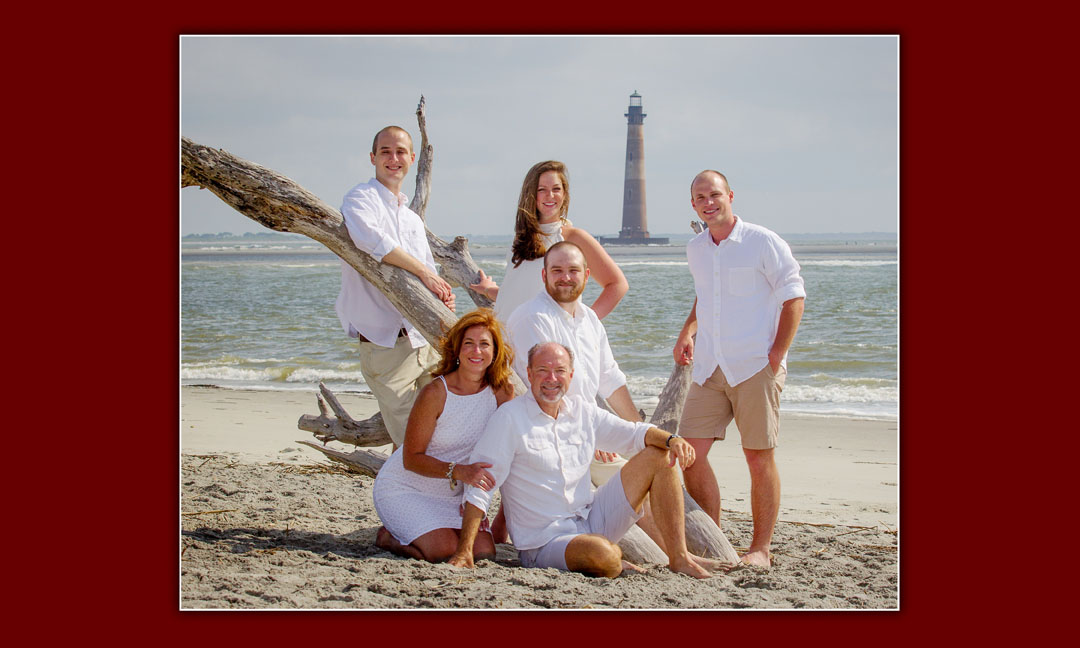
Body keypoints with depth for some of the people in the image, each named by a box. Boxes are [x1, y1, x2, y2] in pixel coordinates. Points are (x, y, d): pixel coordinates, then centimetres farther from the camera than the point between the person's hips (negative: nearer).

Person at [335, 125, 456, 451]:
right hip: (385, 341, -8)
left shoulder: (412, 219, 21)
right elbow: (367, 236, -28)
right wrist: (422, 271, -24)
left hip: (424, 340, 8)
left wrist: (441, 296, -2)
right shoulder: (361, 198, -5)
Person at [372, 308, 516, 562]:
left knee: (484, 551, -17)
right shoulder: (435, 393, -21)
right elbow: (411, 458, -19)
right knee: (445, 550, -25)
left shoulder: (502, 392, -9)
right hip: (402, 489, -5)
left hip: (450, 495, 5)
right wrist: (459, 472, -34)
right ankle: (389, 537, 5)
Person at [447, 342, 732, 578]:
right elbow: (481, 484, -14)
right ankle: (615, 565, -1)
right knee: (603, 555, -39)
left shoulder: (582, 410, 8)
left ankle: (679, 558, -2)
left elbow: (632, 433, 14)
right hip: (543, 542, -7)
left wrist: (671, 439, -8)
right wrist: (464, 551, -21)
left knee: (658, 456, 1)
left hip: (591, 519, 7)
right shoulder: (509, 419, -11)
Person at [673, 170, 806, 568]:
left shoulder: (763, 243, -6)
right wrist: (687, 332, 15)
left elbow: (793, 296, -4)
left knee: (759, 458, -1)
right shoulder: (695, 250, 12)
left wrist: (778, 353, -10)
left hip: (755, 367, -5)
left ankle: (761, 548, 10)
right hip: (709, 368, 6)